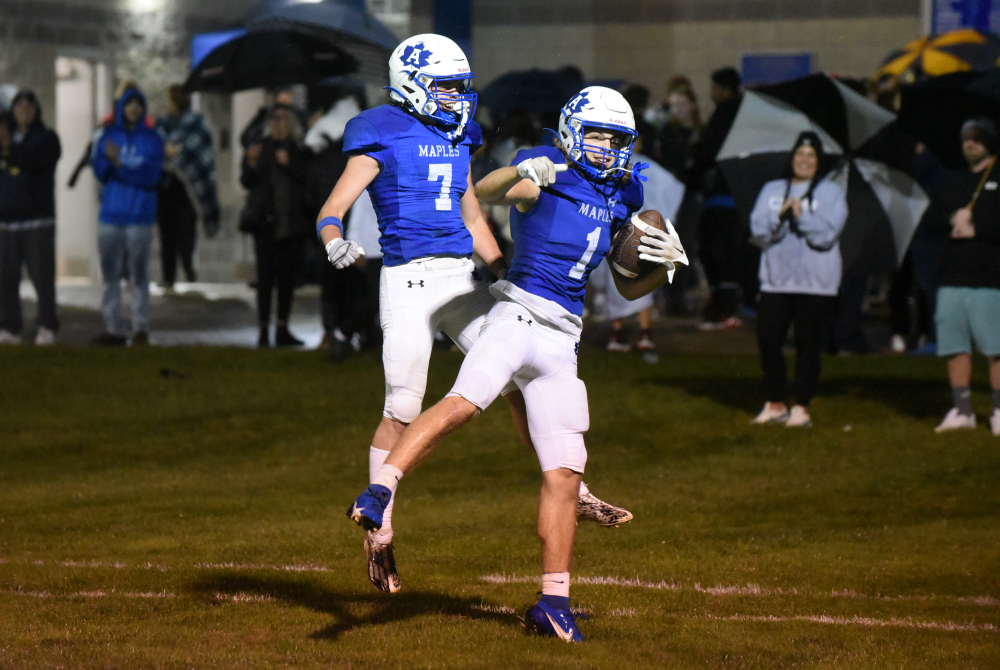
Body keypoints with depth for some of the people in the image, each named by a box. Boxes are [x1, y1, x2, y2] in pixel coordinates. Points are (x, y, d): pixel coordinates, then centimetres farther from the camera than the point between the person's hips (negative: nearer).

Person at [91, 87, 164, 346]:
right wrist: (108, 159, -18)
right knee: (110, 274, 3)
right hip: (111, 215, 3)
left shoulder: (151, 139, 0)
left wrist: (120, 165, -18)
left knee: (139, 275, -3)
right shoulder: (108, 136, 9)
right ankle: (113, 328, 7)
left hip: (139, 217, -3)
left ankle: (140, 329, 1)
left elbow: (151, 176, -10)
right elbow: (99, 170, 3)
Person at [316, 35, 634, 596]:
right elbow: (332, 210, -12)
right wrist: (336, 242, -33)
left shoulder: (456, 138, 15)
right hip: (409, 280, -6)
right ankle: (379, 531, 7)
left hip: (463, 277, 6)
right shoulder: (383, 140, -6)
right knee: (403, 412, -4)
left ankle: (572, 492, 12)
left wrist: (507, 276, 22)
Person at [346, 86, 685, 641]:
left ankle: (553, 603, 5)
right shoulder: (547, 170, 1)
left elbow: (629, 289, 28)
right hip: (519, 315, -6)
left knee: (564, 473, 2)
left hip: (561, 342, 6)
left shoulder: (621, 197, 20)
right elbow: (483, 192, -20)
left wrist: (663, 266, 7)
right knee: (462, 403, -33)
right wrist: (522, 175, -41)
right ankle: (378, 493, -38)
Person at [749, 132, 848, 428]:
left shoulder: (831, 193, 4)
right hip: (776, 278, 3)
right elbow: (758, 231, 2)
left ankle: (801, 408, 5)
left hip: (814, 281, -3)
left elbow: (826, 234, -9)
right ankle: (775, 405, 11)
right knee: (767, 339, -1)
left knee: (807, 343, -2)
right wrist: (780, 216, -13)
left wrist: (801, 216, -17)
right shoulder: (772, 190, 13)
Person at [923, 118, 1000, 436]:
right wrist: (953, 218, -7)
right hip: (952, 278, 6)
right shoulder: (953, 182, 20)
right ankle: (962, 411, 12)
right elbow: (930, 217, 11)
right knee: (955, 347, 5)